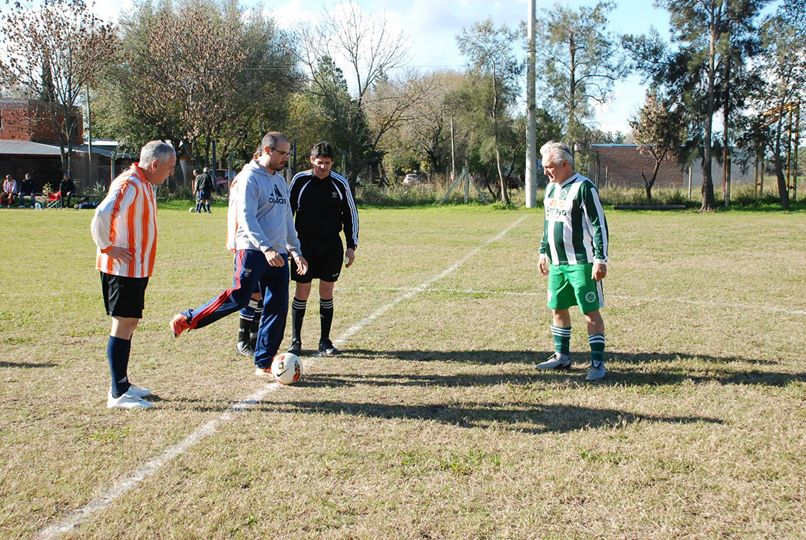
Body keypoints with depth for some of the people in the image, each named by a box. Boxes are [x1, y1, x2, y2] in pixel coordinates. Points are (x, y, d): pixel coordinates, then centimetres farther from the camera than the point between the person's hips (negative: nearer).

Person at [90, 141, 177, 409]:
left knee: (129, 323, 15)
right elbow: (102, 214, -31)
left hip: (136, 268, 10)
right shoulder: (130, 184, -18)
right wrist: (107, 247, -20)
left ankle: (122, 384, 25)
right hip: (123, 268, -10)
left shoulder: (144, 184, 13)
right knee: (124, 324, -6)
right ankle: (118, 394, 0)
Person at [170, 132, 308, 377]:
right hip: (252, 250, -7)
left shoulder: (280, 180, 19)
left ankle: (263, 363, 10)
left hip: (278, 254, 8)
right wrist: (266, 248, -27)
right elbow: (247, 218, -17)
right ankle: (186, 320, 4)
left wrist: (295, 251, 19)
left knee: (277, 308, 2)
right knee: (239, 297, -15)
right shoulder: (250, 178, -6)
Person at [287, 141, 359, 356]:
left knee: (327, 292, 5)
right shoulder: (300, 180, -4)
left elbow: (350, 214, 7)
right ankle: (295, 341, 12)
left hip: (332, 245, 1)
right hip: (304, 244, -1)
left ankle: (325, 341, 14)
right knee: (302, 292, 0)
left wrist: (351, 246, 2)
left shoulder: (340, 183, -1)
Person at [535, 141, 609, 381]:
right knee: (557, 308, 13)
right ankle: (562, 356, 27)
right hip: (557, 262, 8)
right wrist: (543, 252, 22)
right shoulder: (551, 188, 13)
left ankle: (598, 363, 4)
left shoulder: (583, 187, -13)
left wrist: (600, 259, -18)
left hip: (581, 263, -8)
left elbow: (599, 225, -15)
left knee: (591, 312, -3)